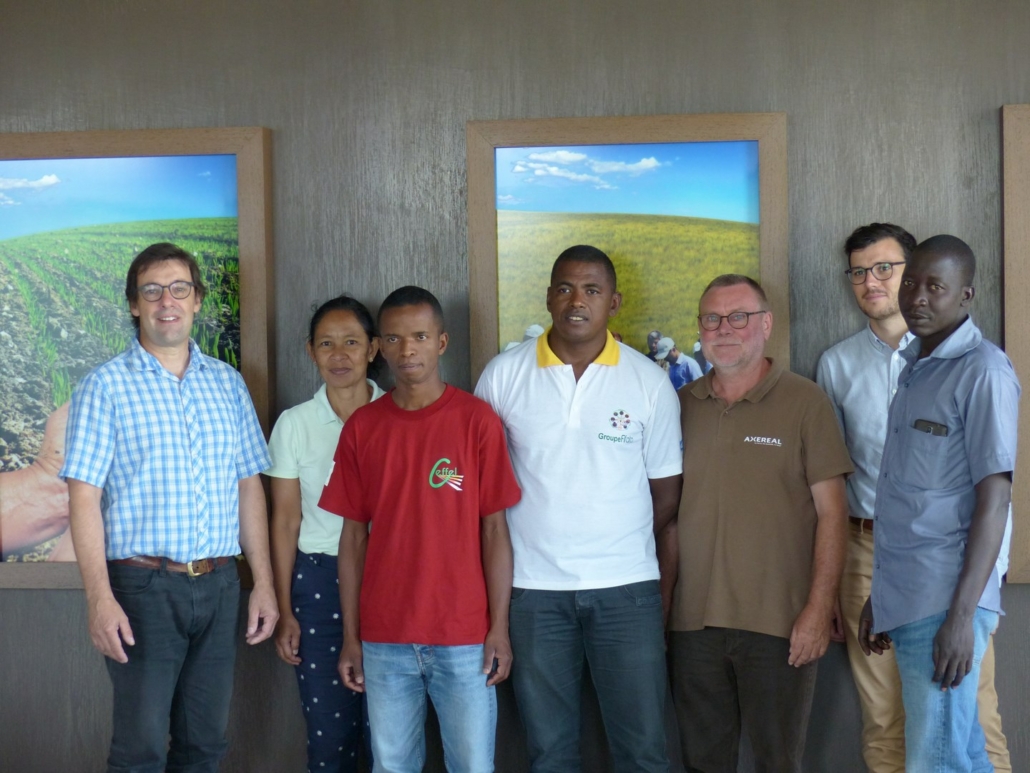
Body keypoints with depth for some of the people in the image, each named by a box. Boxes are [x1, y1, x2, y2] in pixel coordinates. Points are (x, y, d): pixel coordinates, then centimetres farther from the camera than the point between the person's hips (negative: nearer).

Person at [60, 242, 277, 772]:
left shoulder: (227, 384, 11)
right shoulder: (106, 386, -2)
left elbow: (249, 487, 12)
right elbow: (84, 496, -8)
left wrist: (264, 584, 7)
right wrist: (100, 598, -17)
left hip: (219, 586, 4)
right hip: (143, 588, -4)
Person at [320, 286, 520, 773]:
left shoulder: (476, 419, -4)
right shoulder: (361, 427, 3)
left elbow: (494, 529, -2)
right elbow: (354, 536, 6)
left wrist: (499, 627, -6)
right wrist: (350, 636, 4)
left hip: (464, 637, -2)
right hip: (384, 639, 2)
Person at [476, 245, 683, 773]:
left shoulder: (650, 381, -1)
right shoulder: (503, 374, -1)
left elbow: (666, 490, 6)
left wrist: (619, 544, 1)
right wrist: (539, 542, -1)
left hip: (626, 588, 0)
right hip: (533, 588, 1)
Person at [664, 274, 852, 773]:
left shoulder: (804, 403, -2)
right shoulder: (683, 406, 8)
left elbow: (831, 512, -5)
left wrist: (819, 608, -11)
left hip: (779, 624, -3)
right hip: (693, 620, 3)